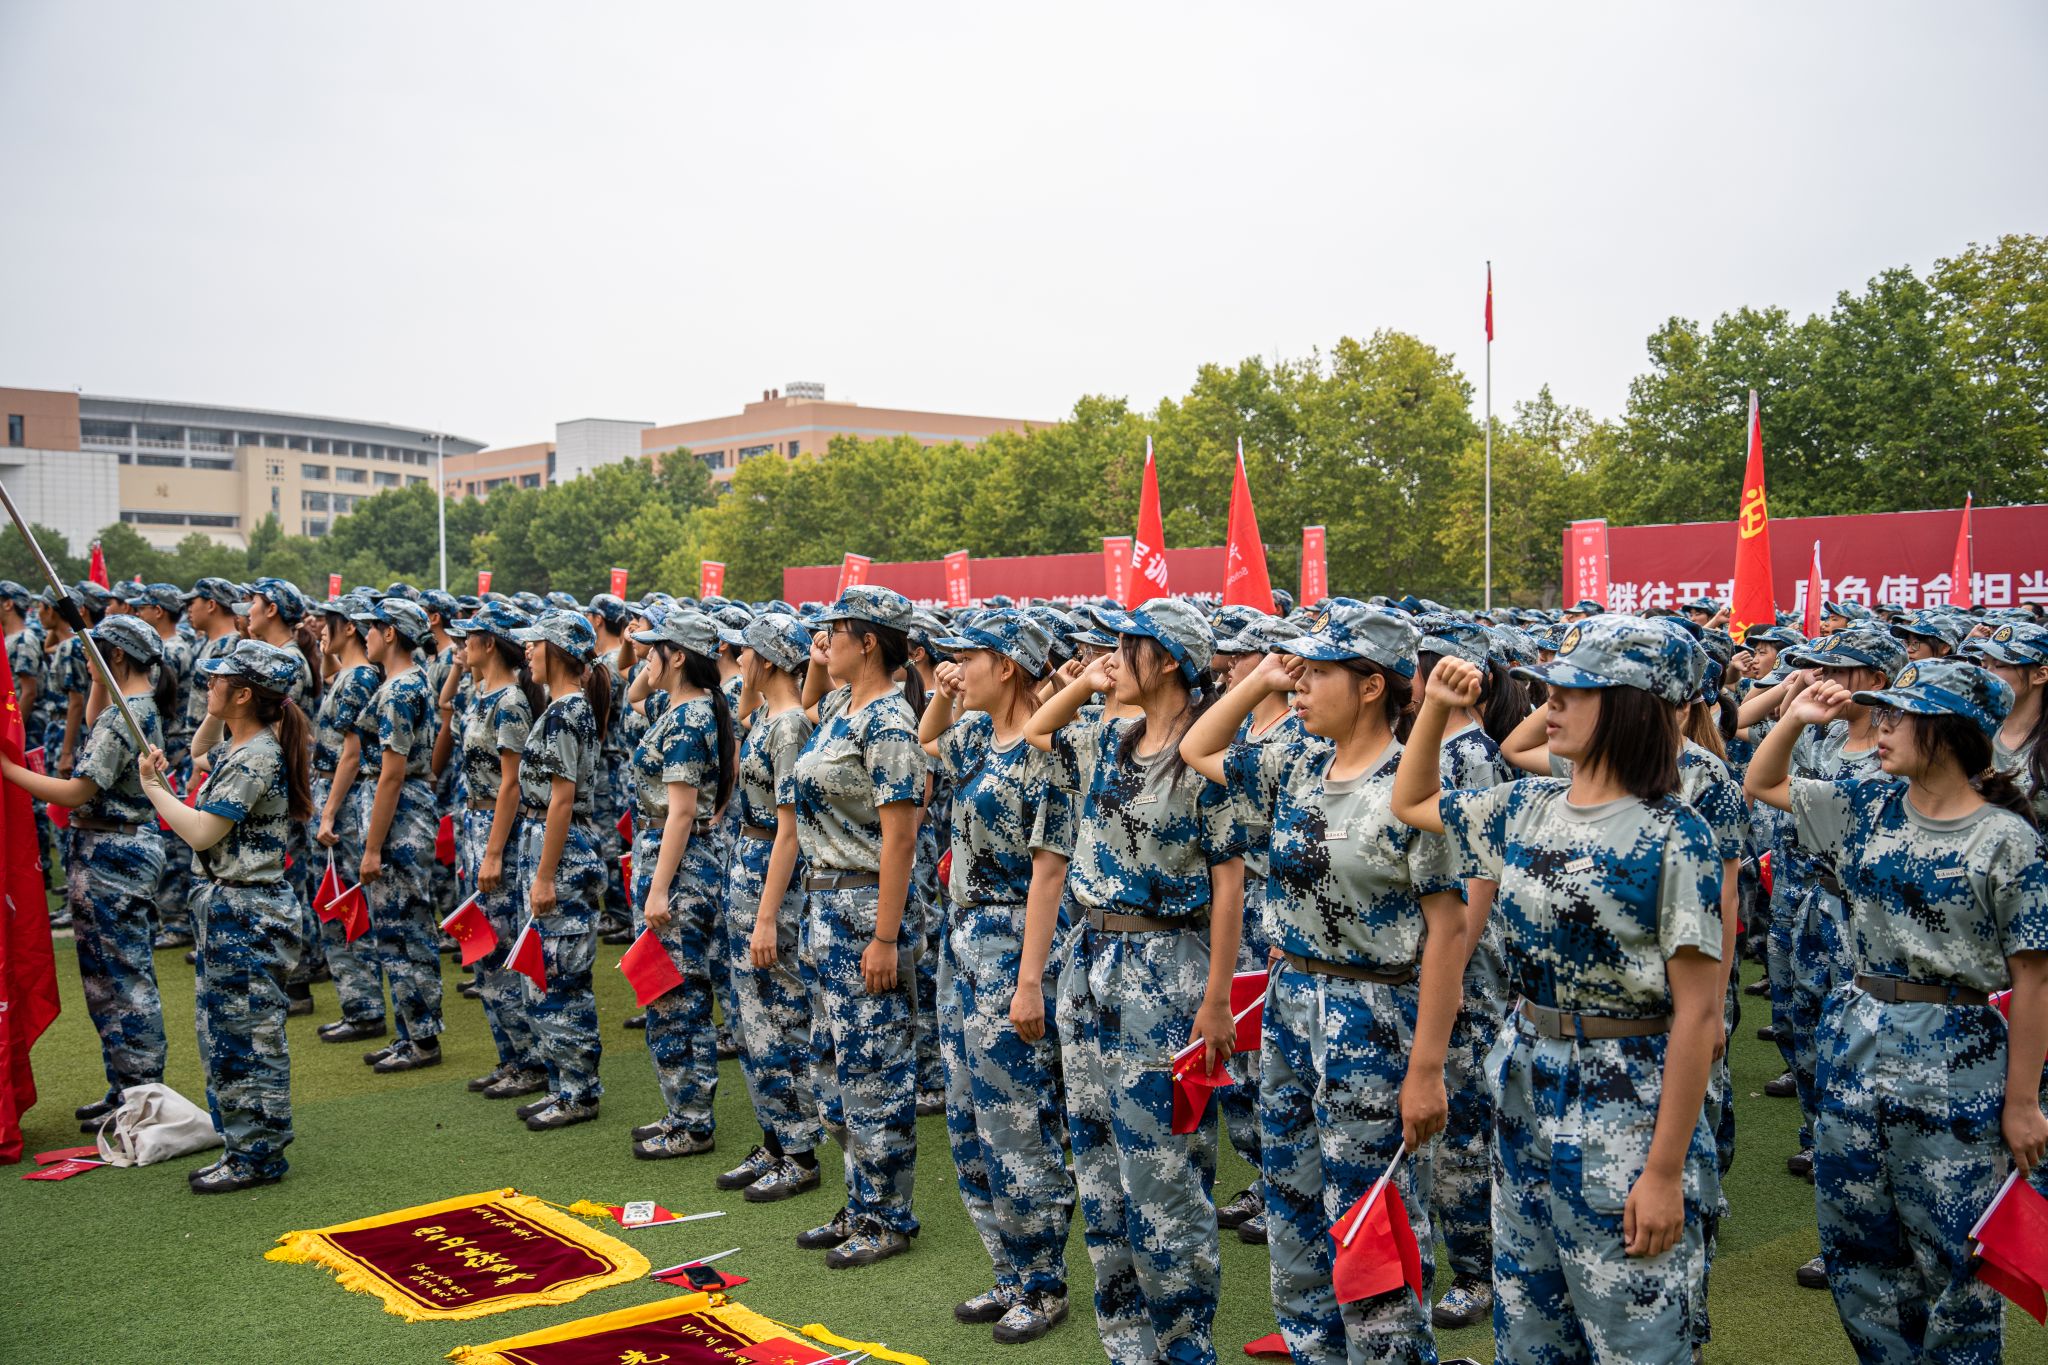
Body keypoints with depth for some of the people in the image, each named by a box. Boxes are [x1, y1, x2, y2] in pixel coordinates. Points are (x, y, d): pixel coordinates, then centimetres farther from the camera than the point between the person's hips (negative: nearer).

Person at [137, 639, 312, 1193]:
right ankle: (243, 1146, 26)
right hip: (223, 907, 10)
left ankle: (258, 1156, 9)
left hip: (247, 913, -10)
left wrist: (154, 787, -7)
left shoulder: (256, 758, -19)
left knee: (247, 1034, -1)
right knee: (223, 1032, 16)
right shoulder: (233, 751, 12)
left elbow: (201, 833, -20)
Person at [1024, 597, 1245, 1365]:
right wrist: (1083, 684, 9)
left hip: (1162, 969, -8)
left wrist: (1216, 999, -15)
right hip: (1090, 958, 8)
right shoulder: (1106, 743, 8)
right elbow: (1035, 733, 27)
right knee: (1098, 1160, 13)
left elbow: (1227, 881, -13)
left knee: (1160, 1170, -3)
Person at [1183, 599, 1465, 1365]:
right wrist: (1261, 678, 6)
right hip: (1290, 1006, 7)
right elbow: (1198, 752, 20)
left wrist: (1426, 1069, -19)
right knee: (1293, 1216, 17)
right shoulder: (1298, 767, 5)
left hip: (1372, 1022, -7)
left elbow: (1448, 930, -17)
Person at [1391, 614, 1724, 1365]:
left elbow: (1698, 1012, -17)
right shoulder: (1528, 808, 3)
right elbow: (1412, 804, 21)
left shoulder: (1672, 837, -17)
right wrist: (1435, 707, 6)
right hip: (1526, 1095, 7)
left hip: (1624, 1114, -7)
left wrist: (1665, 1171, -19)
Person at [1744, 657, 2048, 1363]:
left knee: (1952, 1260, 6)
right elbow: (1761, 784, 15)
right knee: (1856, 1247, 14)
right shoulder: (1869, 806, 2)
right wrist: (1795, 719, -1)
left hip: (1954, 1066, -5)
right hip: (1855, 1041, 6)